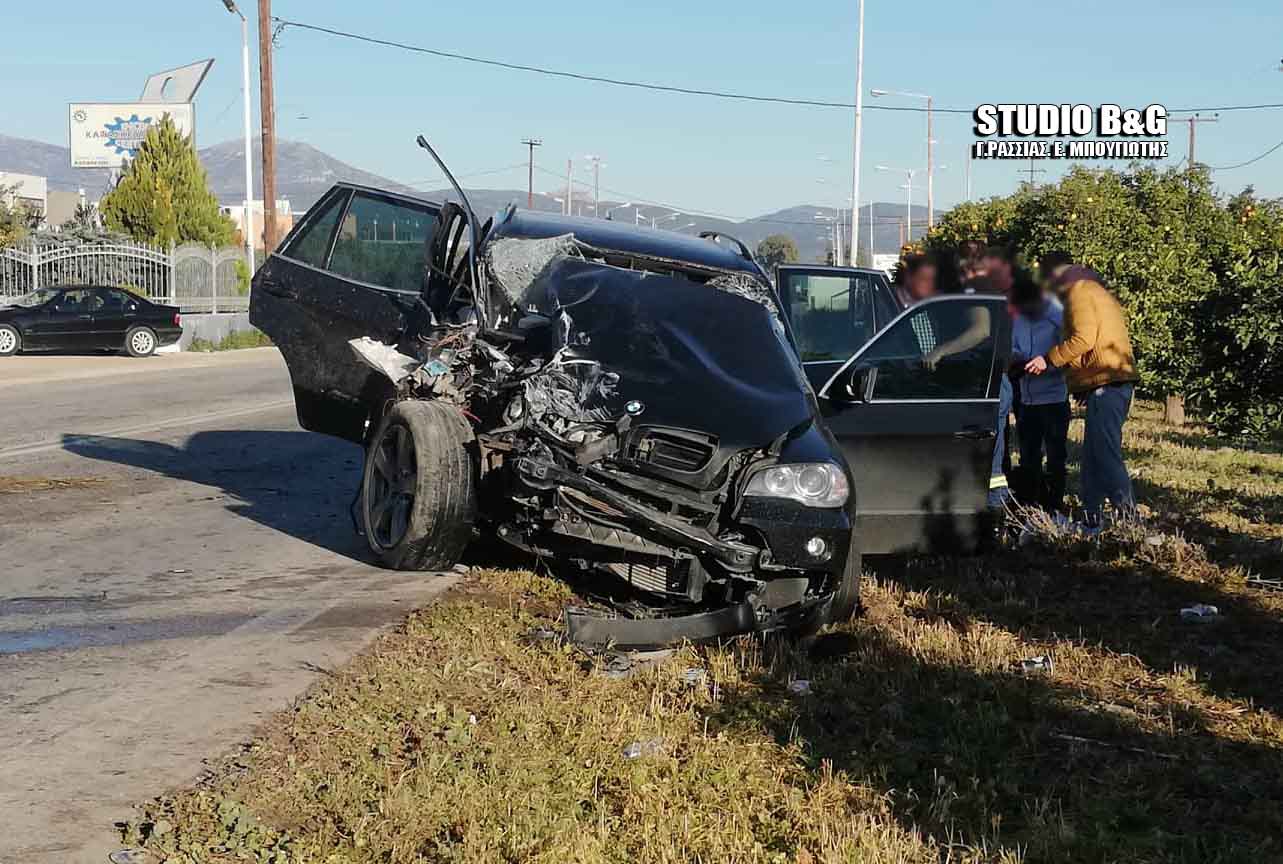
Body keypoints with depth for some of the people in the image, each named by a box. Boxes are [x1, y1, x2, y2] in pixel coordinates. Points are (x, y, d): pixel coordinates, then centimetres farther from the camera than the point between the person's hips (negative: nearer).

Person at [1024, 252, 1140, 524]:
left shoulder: (1079, 292, -6)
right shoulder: (1097, 292, 25)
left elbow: (1084, 338, -18)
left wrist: (1049, 359, -12)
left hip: (1105, 384, -10)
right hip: (1114, 382, 10)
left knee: (1105, 452, -13)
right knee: (1094, 453, 13)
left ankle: (1129, 519, -18)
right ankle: (1093, 518, 17)